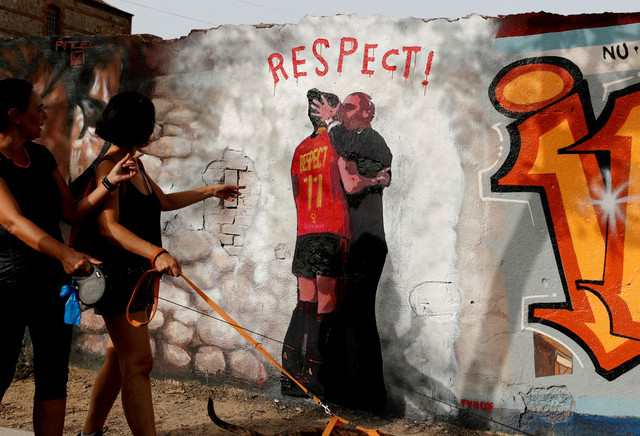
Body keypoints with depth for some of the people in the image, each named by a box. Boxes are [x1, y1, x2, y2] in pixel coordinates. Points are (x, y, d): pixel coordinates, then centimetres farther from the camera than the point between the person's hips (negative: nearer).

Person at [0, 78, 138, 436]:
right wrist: (64, 253, -39)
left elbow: (72, 212, 11)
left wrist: (110, 182, -3)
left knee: (54, 376, 8)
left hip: (52, 279, 7)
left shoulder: (41, 156, 10)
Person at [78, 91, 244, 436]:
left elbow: (163, 201, 30)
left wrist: (210, 191, 36)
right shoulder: (109, 167, -15)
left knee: (119, 358, 15)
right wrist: (156, 253, -39)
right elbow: (108, 226, -27)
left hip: (138, 273, 10)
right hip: (119, 271, -10)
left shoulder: (134, 164, 15)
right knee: (138, 363, -10)